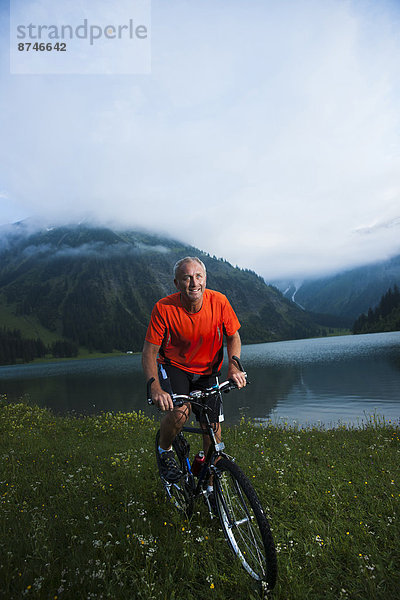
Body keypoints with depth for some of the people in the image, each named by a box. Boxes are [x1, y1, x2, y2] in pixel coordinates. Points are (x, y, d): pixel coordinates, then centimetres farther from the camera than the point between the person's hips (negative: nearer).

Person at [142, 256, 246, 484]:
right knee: (180, 411, -30)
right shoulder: (164, 308, -24)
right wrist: (155, 388, -35)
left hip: (207, 372, 2)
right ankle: (165, 450, 5)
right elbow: (149, 352, -20)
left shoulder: (219, 301, -19)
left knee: (214, 432, 1)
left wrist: (234, 366, -20)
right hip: (174, 367, -2)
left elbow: (234, 337, -3)